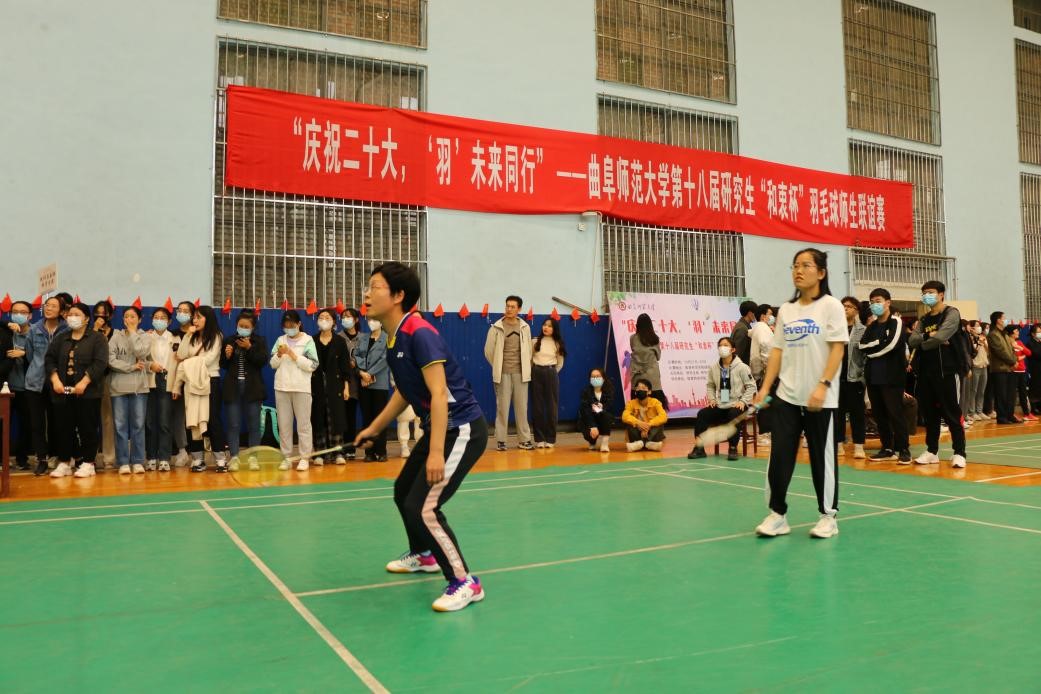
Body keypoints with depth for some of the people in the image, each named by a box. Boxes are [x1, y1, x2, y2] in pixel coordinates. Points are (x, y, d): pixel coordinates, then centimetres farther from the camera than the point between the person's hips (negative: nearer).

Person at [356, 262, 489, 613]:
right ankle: (422, 555, 47)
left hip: (462, 429, -10)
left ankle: (465, 583, -1)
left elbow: (439, 393, -27)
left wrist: (436, 452, -31)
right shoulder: (393, 339, 7)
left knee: (423, 508, -16)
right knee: (403, 492, 22)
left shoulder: (419, 333, -22)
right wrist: (374, 428, 26)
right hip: (439, 428, 10)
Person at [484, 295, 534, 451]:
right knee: (502, 407, 0)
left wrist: (526, 367, 10)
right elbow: (488, 350, 3)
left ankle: (524, 440, 13)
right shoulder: (496, 327, -2)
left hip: (520, 373, 2)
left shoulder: (525, 327, 5)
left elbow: (529, 350, 13)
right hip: (503, 374, -2)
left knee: (522, 407, 5)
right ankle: (500, 440, 8)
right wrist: (498, 367, 7)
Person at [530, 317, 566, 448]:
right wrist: (533, 372, 8)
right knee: (537, 406, 1)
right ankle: (539, 438, 7)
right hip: (536, 373, 0)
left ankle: (550, 439, 7)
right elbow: (529, 359, 9)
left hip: (551, 374, 0)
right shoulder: (535, 341, 3)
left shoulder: (557, 344, 5)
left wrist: (552, 373, 7)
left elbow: (560, 363, 11)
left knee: (551, 405, 1)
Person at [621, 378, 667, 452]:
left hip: (652, 433, 0)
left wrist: (648, 425, -37)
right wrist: (638, 423, -41)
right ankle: (639, 443, -36)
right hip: (638, 433, 1)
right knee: (628, 422, -24)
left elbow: (664, 416, -25)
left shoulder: (655, 402, -9)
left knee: (660, 424, -28)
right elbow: (625, 416, -25)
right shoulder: (631, 403, -7)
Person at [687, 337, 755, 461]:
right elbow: (710, 385, 16)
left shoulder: (742, 367, -8)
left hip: (736, 405, -4)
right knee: (702, 414, -17)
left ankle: (733, 449, -20)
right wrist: (711, 399, 0)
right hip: (720, 406, 4)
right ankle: (699, 448, -13)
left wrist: (743, 401, -14)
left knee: (733, 415, -36)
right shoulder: (714, 367, 4)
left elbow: (751, 386, -4)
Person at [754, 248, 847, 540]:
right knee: (779, 456, 3)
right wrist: (765, 387, 3)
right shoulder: (786, 310, 10)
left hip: (820, 399, -4)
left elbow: (837, 349, -10)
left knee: (822, 458, 6)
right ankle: (778, 514, 14)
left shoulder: (831, 306, -3)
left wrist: (823, 386, -19)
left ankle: (828, 516, 20)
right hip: (785, 396, 4)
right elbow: (778, 351, 11)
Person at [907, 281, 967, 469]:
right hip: (926, 372, 6)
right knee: (929, 413, 9)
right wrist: (928, 336, -15)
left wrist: (924, 343, -1)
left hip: (948, 370, -6)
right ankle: (932, 451, 17)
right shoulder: (923, 320, 17)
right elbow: (911, 341, 2)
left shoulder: (951, 313, -2)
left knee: (952, 413, -4)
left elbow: (941, 336, -17)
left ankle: (959, 453, 2)